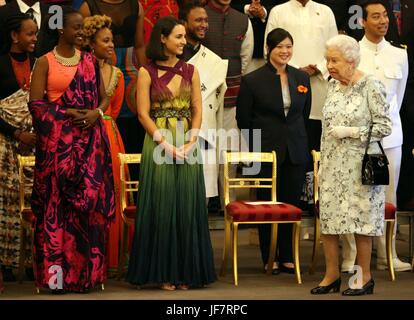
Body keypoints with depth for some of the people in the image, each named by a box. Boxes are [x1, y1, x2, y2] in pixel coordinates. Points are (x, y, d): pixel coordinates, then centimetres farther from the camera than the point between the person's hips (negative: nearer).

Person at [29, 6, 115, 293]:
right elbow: (36, 103, -6)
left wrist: (96, 113, -7)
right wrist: (67, 114, -14)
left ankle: (86, 271, 4)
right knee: (58, 200, -5)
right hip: (58, 141, -3)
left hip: (89, 140, 3)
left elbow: (104, 97, 13)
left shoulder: (90, 61, 12)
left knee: (89, 199, -1)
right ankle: (57, 271, -2)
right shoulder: (45, 62, 1)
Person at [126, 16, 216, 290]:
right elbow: (143, 114, -6)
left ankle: (186, 271, 11)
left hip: (188, 146, 3)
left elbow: (197, 111, 6)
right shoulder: (147, 72, -1)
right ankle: (164, 273, 7)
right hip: (158, 145, -3)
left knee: (188, 208, 4)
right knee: (161, 208, 0)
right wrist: (167, 145, -14)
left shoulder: (190, 71, 9)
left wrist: (190, 143, -9)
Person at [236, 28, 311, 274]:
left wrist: (297, 139, 12)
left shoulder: (302, 78, 9)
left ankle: (287, 257, 15)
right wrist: (255, 148, 0)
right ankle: (269, 258, 12)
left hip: (296, 151, 3)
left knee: (292, 204, 6)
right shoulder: (252, 81, -3)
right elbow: (243, 119, 0)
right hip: (266, 151, -3)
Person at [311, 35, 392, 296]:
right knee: (327, 217, 5)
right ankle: (332, 275, 16)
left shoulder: (371, 86, -10)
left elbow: (385, 126, -12)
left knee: (360, 218, 0)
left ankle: (365, 277, 13)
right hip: (332, 165, 6)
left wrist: (350, 132, -16)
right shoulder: (333, 85, 10)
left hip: (359, 166, -6)